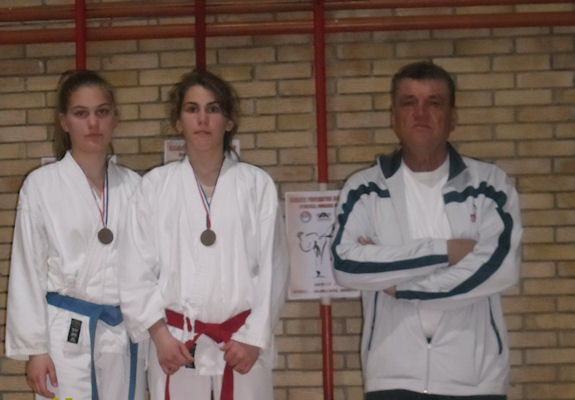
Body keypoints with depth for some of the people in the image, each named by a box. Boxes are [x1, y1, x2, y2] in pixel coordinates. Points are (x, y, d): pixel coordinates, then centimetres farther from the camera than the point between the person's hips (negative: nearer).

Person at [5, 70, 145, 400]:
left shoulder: (133, 186, 7)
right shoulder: (41, 185, -1)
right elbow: (28, 270, -1)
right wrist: (34, 348, -4)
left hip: (126, 336, 3)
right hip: (67, 336, -3)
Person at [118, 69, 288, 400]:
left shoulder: (257, 185, 1)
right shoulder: (155, 185, 3)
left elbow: (272, 267, 0)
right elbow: (138, 269, 3)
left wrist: (253, 337, -5)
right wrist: (159, 334, -5)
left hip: (242, 341, 0)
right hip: (176, 341, 0)